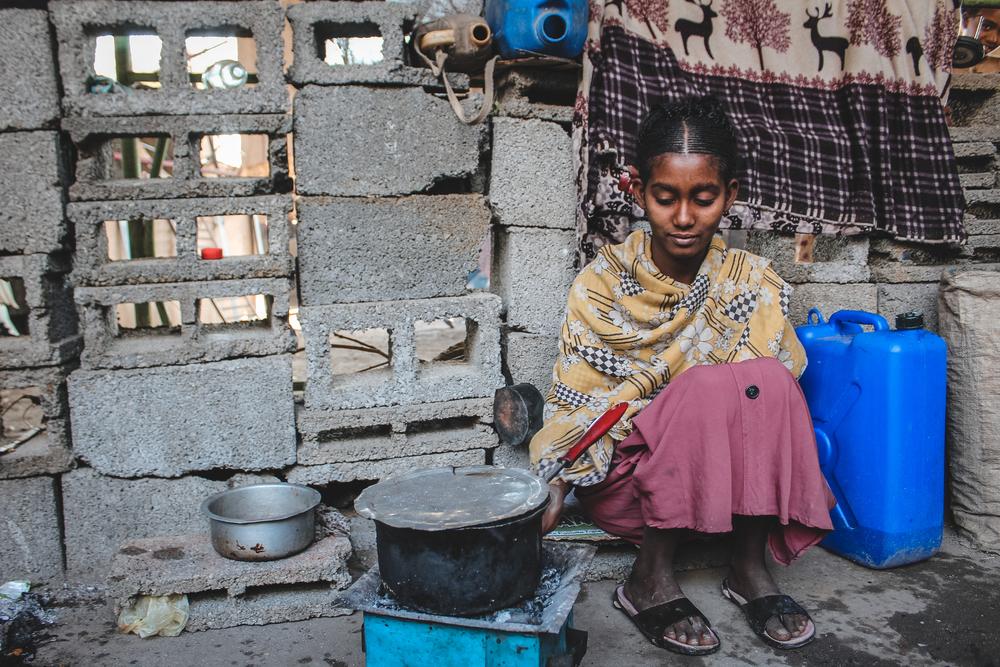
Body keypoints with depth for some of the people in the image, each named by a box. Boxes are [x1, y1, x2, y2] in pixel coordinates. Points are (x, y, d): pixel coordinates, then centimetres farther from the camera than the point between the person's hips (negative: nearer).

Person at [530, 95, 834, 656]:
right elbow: (575, 408, -7)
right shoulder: (602, 284, -7)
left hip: (723, 475, 3)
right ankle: (650, 579, -20)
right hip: (626, 477, -2)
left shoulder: (751, 281, -1)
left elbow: (776, 394, -5)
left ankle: (751, 567, -14)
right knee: (706, 386, -31)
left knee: (767, 378, -25)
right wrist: (558, 484, -26)